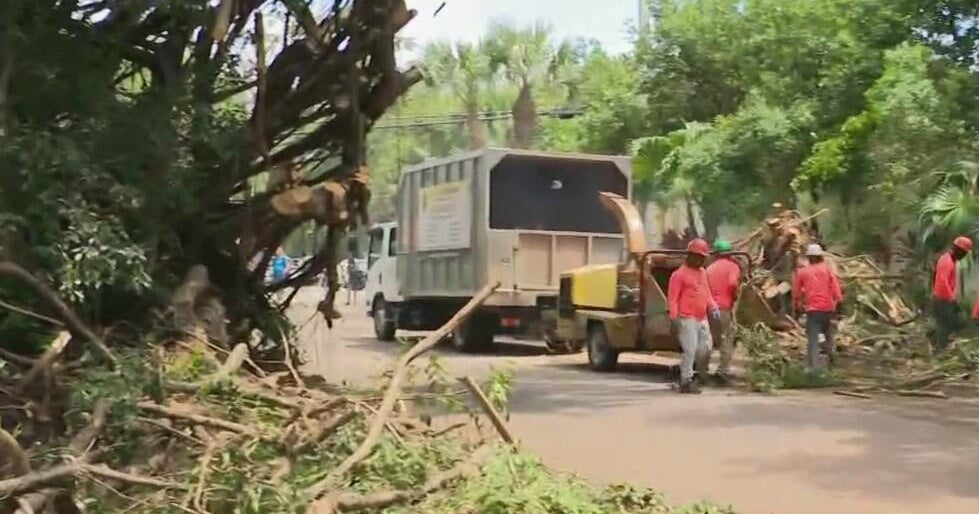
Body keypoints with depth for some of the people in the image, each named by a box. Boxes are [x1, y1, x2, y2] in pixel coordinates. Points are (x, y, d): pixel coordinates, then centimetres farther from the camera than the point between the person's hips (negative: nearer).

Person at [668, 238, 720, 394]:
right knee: (690, 350, -10)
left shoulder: (702, 272, 16)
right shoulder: (679, 274, -8)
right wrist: (674, 317, -20)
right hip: (687, 320, -8)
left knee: (706, 348, 12)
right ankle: (686, 382, -4)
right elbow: (672, 298, -12)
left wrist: (713, 307, 5)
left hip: (702, 319, 8)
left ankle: (702, 376, 29)